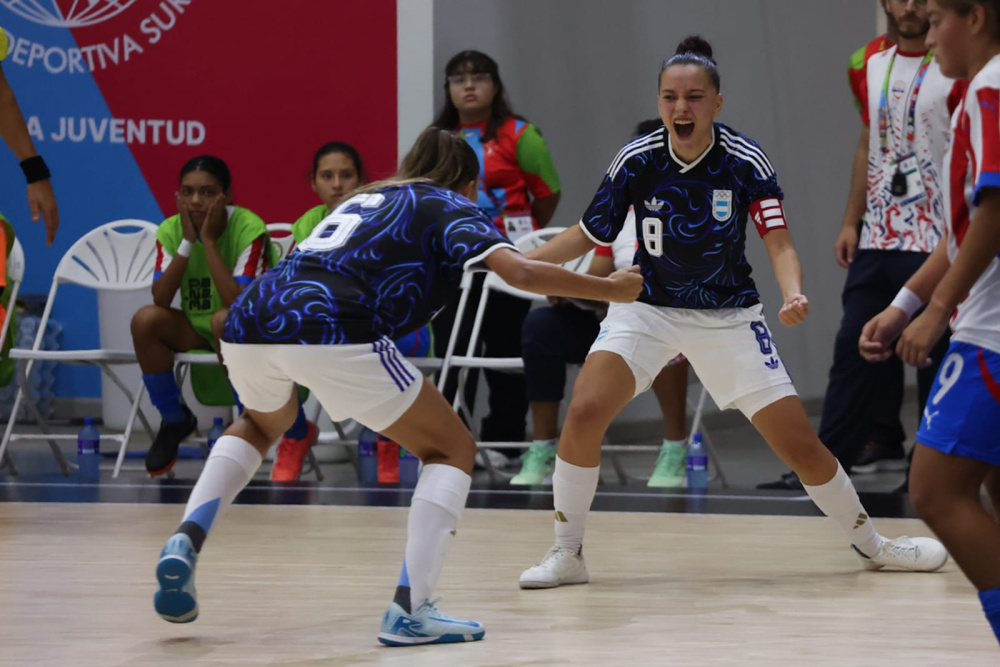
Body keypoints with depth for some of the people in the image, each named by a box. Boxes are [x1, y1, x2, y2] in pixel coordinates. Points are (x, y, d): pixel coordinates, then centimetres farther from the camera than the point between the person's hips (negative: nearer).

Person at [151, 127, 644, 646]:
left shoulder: (366, 199, 34)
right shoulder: (451, 207, 16)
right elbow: (519, 273, -1)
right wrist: (609, 289, 10)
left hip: (248, 319, 7)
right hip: (331, 330, -7)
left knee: (262, 424, 40)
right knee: (452, 449, 12)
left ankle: (184, 542, 17)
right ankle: (409, 609, -5)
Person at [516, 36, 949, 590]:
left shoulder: (745, 162, -16)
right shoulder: (637, 160, -13)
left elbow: (779, 244, -18)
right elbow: (589, 235, -1)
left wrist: (793, 295, -39)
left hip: (729, 316, 0)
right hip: (647, 309, 1)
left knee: (800, 445, -1)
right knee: (584, 414, -22)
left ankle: (870, 543, 24)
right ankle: (566, 555, -5)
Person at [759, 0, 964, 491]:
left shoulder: (956, 70, -7)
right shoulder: (874, 67, 13)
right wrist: (851, 222, 14)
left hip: (934, 243, -6)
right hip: (876, 242, 6)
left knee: (934, 357, 1)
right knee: (855, 350, 4)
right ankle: (826, 463, 8)